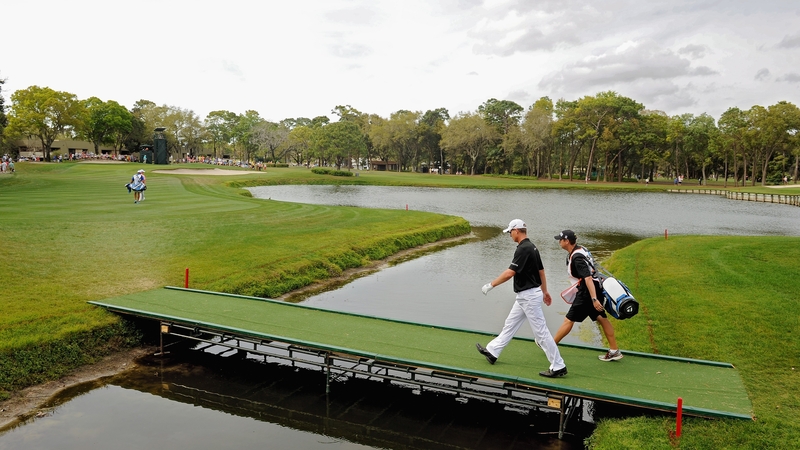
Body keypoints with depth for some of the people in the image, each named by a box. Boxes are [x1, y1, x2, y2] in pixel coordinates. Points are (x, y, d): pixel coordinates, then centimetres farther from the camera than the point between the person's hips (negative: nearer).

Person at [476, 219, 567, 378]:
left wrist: (490, 285, -16)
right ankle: (492, 351, 29)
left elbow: (509, 273, -25)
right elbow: (541, 271, 17)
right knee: (510, 324, 18)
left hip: (529, 296, -11)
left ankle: (558, 366, 3)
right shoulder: (532, 247, 10)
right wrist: (545, 292, 24)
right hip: (525, 296, 11)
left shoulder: (523, 249, -21)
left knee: (541, 332, -4)